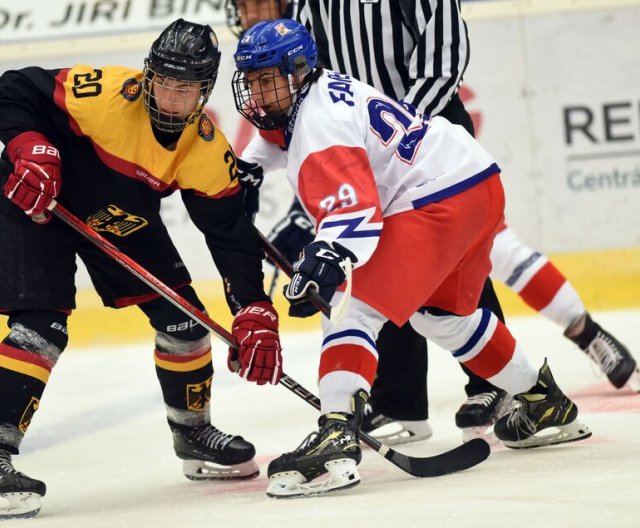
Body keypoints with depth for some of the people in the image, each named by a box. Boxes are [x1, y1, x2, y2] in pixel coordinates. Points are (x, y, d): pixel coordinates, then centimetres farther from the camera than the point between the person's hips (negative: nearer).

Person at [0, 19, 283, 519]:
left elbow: (231, 232, -15)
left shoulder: (208, 149, -17)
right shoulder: (106, 93, -30)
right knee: (41, 327, -21)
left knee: (181, 315, 3)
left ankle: (194, 431, 26)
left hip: (123, 219, 6)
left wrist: (255, 313, -22)